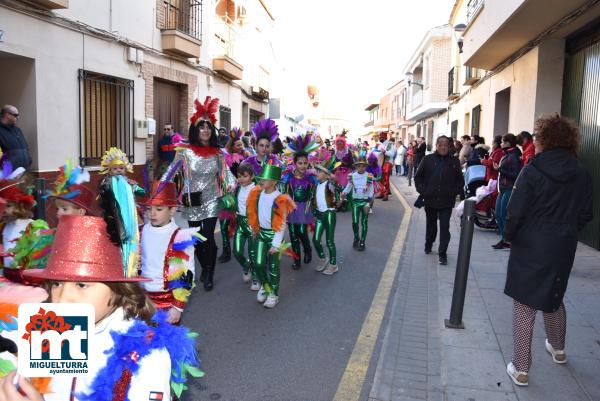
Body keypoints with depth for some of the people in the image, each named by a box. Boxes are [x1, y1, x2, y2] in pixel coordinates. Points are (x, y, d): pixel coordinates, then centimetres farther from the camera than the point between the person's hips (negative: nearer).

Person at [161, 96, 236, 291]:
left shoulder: (217, 153, 1)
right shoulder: (185, 151, -7)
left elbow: (226, 173, 4)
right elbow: (170, 173, -7)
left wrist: (232, 185, -12)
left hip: (211, 201, 0)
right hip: (192, 202, 0)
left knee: (208, 238, -6)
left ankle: (209, 275, 13)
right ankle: (205, 268, 37)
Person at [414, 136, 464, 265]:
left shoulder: (454, 161, 1)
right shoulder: (428, 159, -1)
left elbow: (460, 181, 7)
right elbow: (418, 177, 3)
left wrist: (454, 192, -5)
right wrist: (422, 191, -7)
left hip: (447, 202, -1)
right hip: (430, 200, 1)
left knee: (445, 228, -4)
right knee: (431, 225, 19)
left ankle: (442, 253, 2)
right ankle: (428, 245, 41)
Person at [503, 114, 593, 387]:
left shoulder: (532, 171, -15)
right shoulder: (582, 175, 0)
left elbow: (515, 212, -16)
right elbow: (585, 215, 5)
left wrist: (509, 236, 0)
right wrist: (565, 232, 18)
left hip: (530, 248, -5)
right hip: (564, 249, 5)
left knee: (524, 306, 5)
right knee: (553, 298, 26)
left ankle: (520, 368, 10)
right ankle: (557, 349, 46)